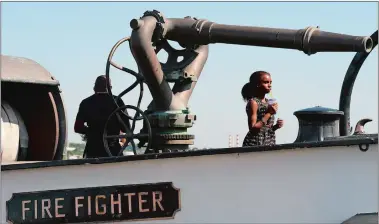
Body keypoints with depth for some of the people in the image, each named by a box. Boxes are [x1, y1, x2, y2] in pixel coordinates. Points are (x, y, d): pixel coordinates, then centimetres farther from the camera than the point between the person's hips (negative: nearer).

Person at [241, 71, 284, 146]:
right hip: (256, 144, -8)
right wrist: (269, 113, -17)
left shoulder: (268, 102, 14)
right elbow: (253, 128, -17)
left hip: (270, 143, 8)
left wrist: (276, 126, 1)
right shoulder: (253, 102, -9)